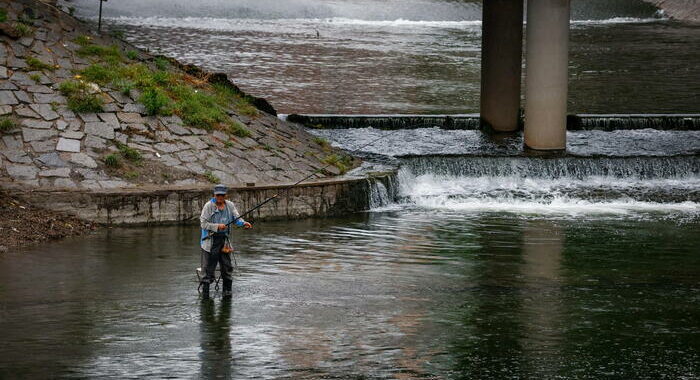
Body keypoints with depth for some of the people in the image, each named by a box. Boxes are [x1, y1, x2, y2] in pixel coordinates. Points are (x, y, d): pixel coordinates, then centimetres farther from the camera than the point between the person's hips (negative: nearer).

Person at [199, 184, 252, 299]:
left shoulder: (230, 205, 6)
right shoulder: (208, 206, -7)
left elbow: (237, 218, 3)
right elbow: (203, 223, -11)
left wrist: (244, 223, -19)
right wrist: (217, 226, -22)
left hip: (224, 239, 4)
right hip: (211, 240, -4)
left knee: (226, 266, 5)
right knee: (209, 266, -3)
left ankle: (227, 289, 15)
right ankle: (205, 291, 6)